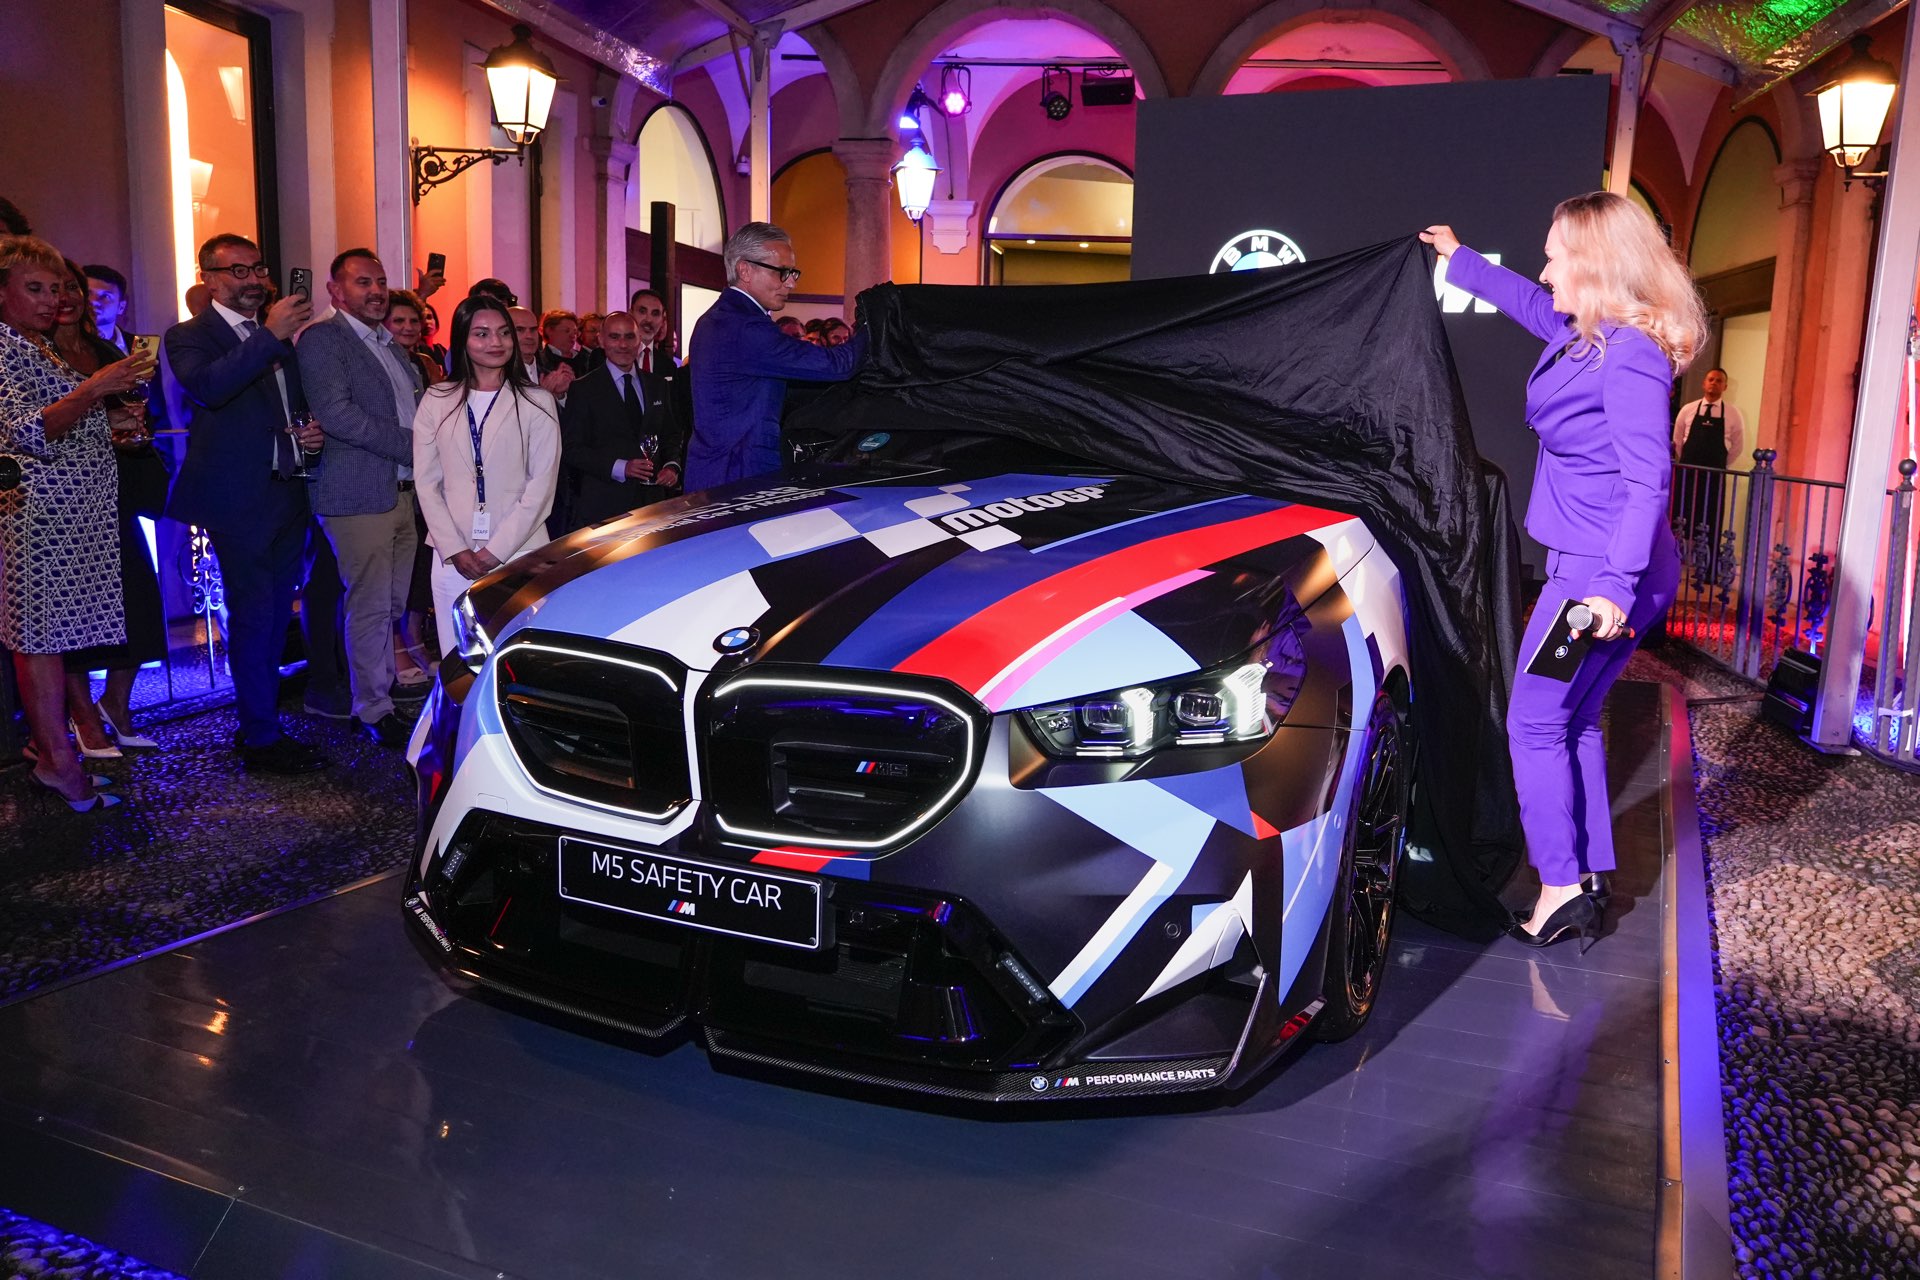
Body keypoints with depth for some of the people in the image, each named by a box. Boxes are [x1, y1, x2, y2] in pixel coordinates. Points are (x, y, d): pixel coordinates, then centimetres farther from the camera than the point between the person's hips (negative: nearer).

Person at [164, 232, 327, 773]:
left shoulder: (278, 337, 17)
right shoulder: (188, 337, -4)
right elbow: (208, 387, -26)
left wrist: (311, 433, 7)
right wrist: (270, 336, -29)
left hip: (288, 492, 7)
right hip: (239, 499, -7)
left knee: (275, 613, 13)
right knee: (253, 616, -5)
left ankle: (257, 719, 24)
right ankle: (261, 738, 3)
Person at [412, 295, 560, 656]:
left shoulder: (537, 402, 2)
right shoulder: (437, 401, 8)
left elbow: (542, 485, -2)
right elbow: (427, 482, 7)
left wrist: (496, 550, -7)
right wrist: (455, 551, -4)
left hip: (518, 554, -2)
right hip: (452, 558, 2)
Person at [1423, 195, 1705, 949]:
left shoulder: (1629, 353, -19)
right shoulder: (1588, 333, 9)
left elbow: (1647, 480, -23)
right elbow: (1530, 303, 32)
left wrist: (1615, 584, -28)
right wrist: (1459, 260, 41)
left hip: (1599, 572, -10)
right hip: (1588, 565, 10)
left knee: (1535, 726, -2)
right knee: (1574, 722, 15)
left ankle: (1562, 886, 5)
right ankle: (1593, 878, 22)